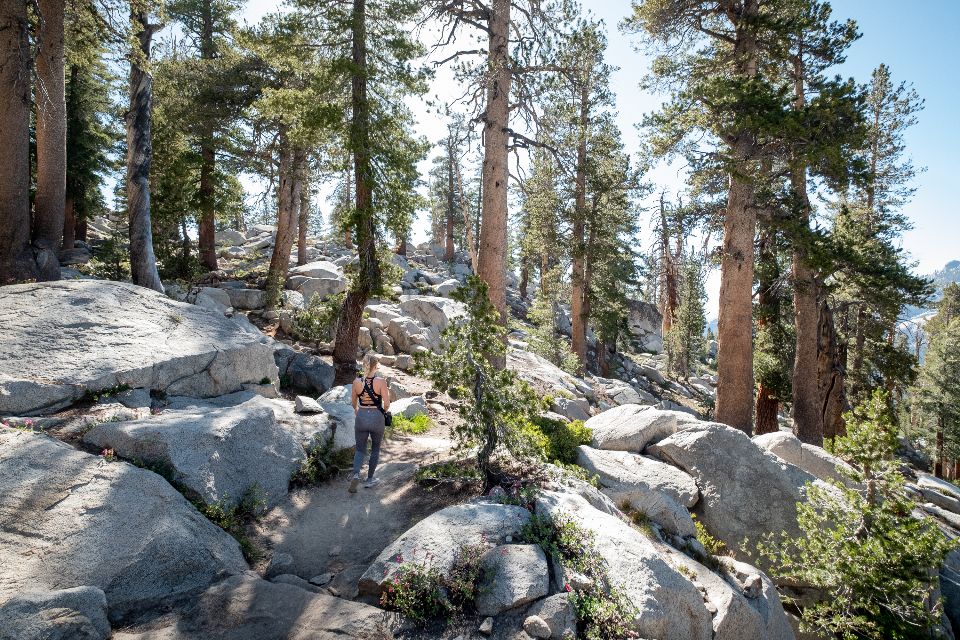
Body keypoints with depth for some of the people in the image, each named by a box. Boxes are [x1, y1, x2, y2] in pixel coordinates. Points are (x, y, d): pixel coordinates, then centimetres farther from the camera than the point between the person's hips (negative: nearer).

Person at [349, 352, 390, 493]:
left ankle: (356, 474, -11)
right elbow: (386, 404, -15)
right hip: (376, 418, -2)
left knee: (360, 449, 13)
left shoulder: (357, 382, -5)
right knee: (375, 449, 19)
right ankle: (370, 479, 25)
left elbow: (354, 402, 9)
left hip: (361, 418, 2)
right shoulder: (381, 381, -14)